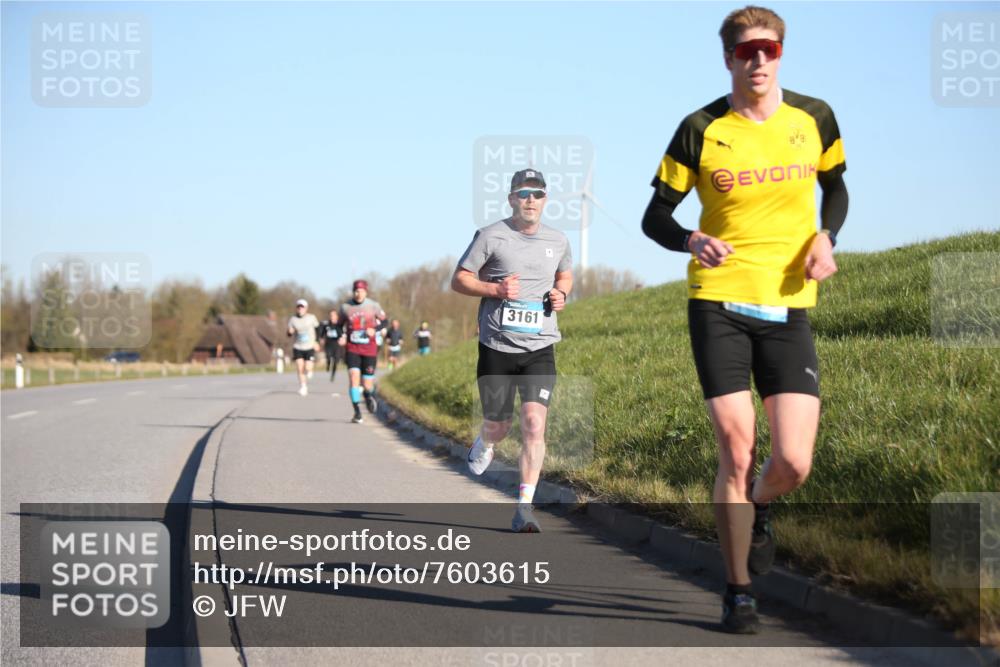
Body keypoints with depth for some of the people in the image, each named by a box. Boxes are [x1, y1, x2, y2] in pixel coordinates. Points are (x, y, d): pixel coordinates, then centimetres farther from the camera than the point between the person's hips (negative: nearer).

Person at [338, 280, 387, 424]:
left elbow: (384, 320, 9)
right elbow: (340, 324, 14)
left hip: (369, 349, 0)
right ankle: (357, 413, -13)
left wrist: (375, 330, -11)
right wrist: (342, 336, -6)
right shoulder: (345, 307, 0)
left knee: (367, 386, 0)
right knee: (354, 377, -19)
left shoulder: (373, 306, -2)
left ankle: (369, 396, 38)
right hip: (352, 349, 0)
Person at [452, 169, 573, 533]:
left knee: (534, 423, -14)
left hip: (540, 348, 2)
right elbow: (459, 279, 0)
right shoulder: (491, 236, -4)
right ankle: (484, 445, 48)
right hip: (497, 346, -1)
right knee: (497, 426, 8)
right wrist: (496, 289, -17)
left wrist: (561, 294, 4)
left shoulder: (558, 241, 7)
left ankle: (524, 507, -9)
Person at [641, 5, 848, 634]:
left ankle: (758, 511, 30)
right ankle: (739, 590, 10)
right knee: (737, 453, -7)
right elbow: (655, 217, 3)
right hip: (719, 304, -2)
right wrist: (692, 241, -19)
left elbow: (835, 186, 21)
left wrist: (826, 238, 0)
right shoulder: (701, 130, -3)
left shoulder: (814, 118, 3)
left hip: (789, 308, 2)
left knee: (793, 464, -7)